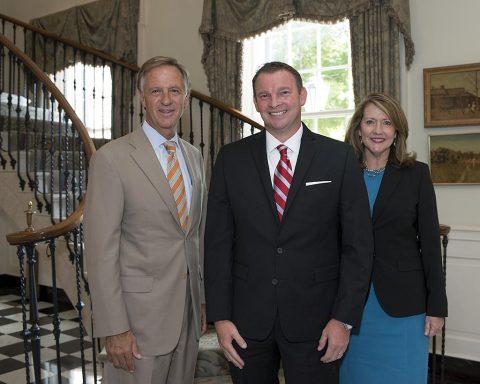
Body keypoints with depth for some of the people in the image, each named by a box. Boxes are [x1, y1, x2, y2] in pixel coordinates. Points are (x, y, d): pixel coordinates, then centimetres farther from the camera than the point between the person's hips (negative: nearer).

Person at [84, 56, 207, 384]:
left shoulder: (194, 156, 9)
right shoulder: (112, 158, -11)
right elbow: (101, 251, -14)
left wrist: (203, 299, 14)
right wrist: (114, 329, -15)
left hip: (190, 311, 6)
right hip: (140, 314, -5)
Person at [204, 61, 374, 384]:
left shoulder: (339, 157, -2)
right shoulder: (231, 158, 2)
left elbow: (358, 243, -2)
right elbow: (218, 240, 2)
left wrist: (345, 318, -7)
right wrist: (220, 317, -2)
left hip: (315, 318, -1)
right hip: (246, 318, 2)